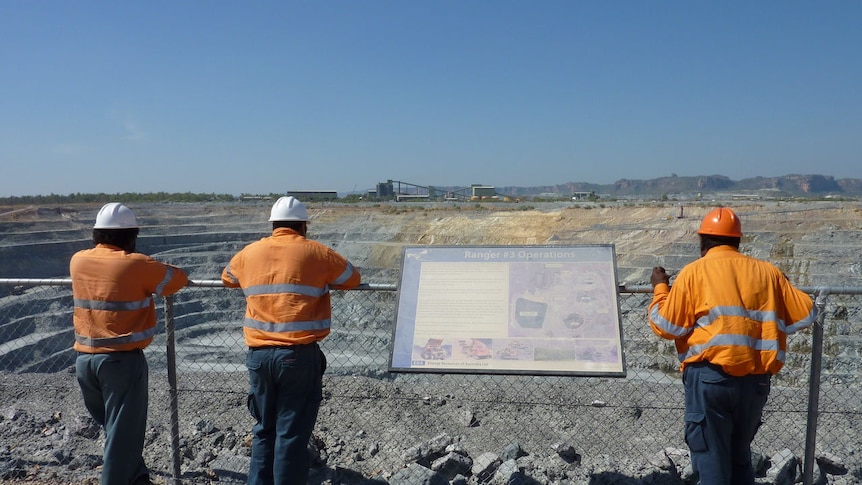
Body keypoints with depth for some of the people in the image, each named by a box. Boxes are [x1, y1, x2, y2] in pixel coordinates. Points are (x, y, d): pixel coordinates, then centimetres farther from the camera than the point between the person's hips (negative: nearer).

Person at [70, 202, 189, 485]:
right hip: (122, 360, -6)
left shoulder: (78, 261, 4)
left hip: (85, 360, 6)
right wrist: (153, 271, 17)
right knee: (123, 434, 4)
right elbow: (178, 279, -3)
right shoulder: (136, 264, -12)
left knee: (111, 428, 20)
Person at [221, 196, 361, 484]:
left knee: (264, 431, 17)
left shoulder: (249, 253, 10)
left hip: (259, 355, 4)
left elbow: (227, 277, 29)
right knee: (292, 434, 3)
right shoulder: (316, 253, -1)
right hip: (299, 355, -4)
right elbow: (352, 279, 12)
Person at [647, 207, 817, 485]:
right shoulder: (767, 271, 10)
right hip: (755, 380, 5)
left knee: (711, 462, 4)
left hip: (710, 377, -4)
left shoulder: (694, 272, -1)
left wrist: (660, 289, 12)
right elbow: (805, 315, 13)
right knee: (740, 457, 22)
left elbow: (666, 327, -2)